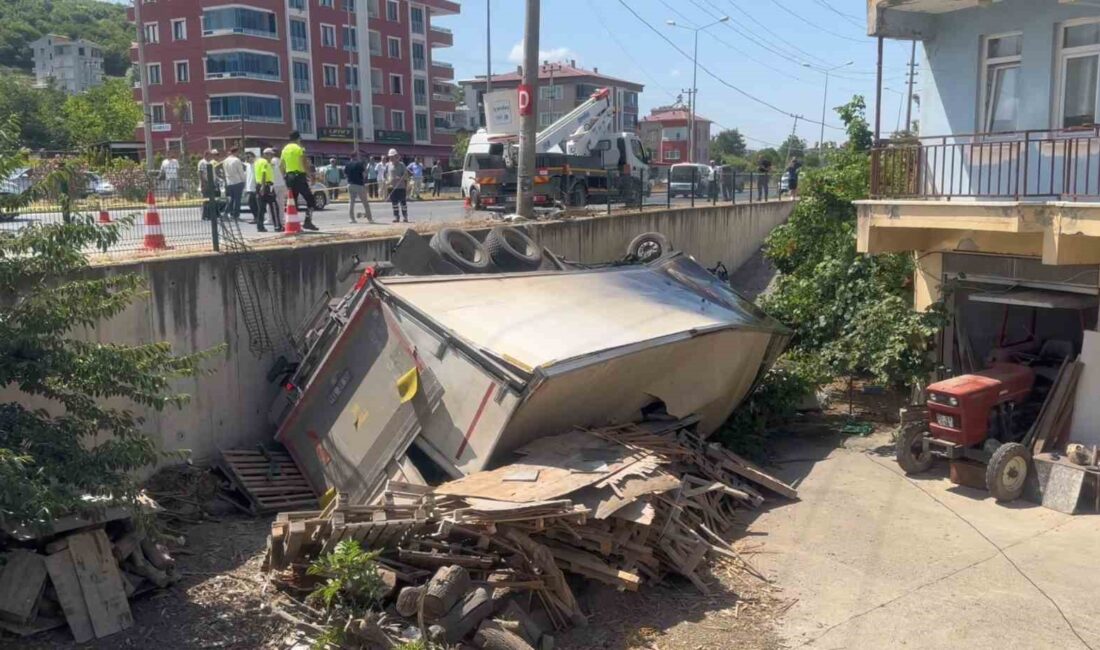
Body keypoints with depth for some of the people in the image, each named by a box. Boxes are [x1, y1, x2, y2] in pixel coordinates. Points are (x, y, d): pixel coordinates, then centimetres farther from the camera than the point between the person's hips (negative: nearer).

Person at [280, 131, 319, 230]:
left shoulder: (284, 149, 13)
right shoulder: (299, 148, -7)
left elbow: (282, 167, 14)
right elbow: (305, 165, -14)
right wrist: (310, 175, -6)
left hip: (289, 177, 7)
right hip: (299, 176, -7)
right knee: (311, 200, -2)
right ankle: (307, 221, -14)